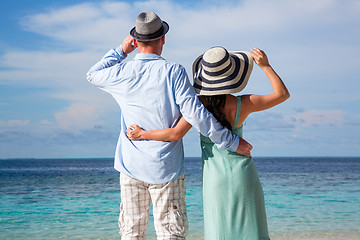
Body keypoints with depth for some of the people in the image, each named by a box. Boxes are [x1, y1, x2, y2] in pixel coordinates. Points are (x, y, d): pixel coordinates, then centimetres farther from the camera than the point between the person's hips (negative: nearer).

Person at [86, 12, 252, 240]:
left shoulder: (123, 73, -1)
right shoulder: (174, 71, -10)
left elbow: (93, 75, 21)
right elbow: (195, 113, -16)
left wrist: (121, 50, 23)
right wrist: (231, 141, -9)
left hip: (131, 166, 3)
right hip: (166, 168, -3)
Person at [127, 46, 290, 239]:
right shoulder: (243, 104, -12)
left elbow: (176, 134, -20)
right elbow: (282, 94, -2)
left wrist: (142, 134, -9)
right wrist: (265, 66, -2)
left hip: (215, 178, 1)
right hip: (243, 174, 0)